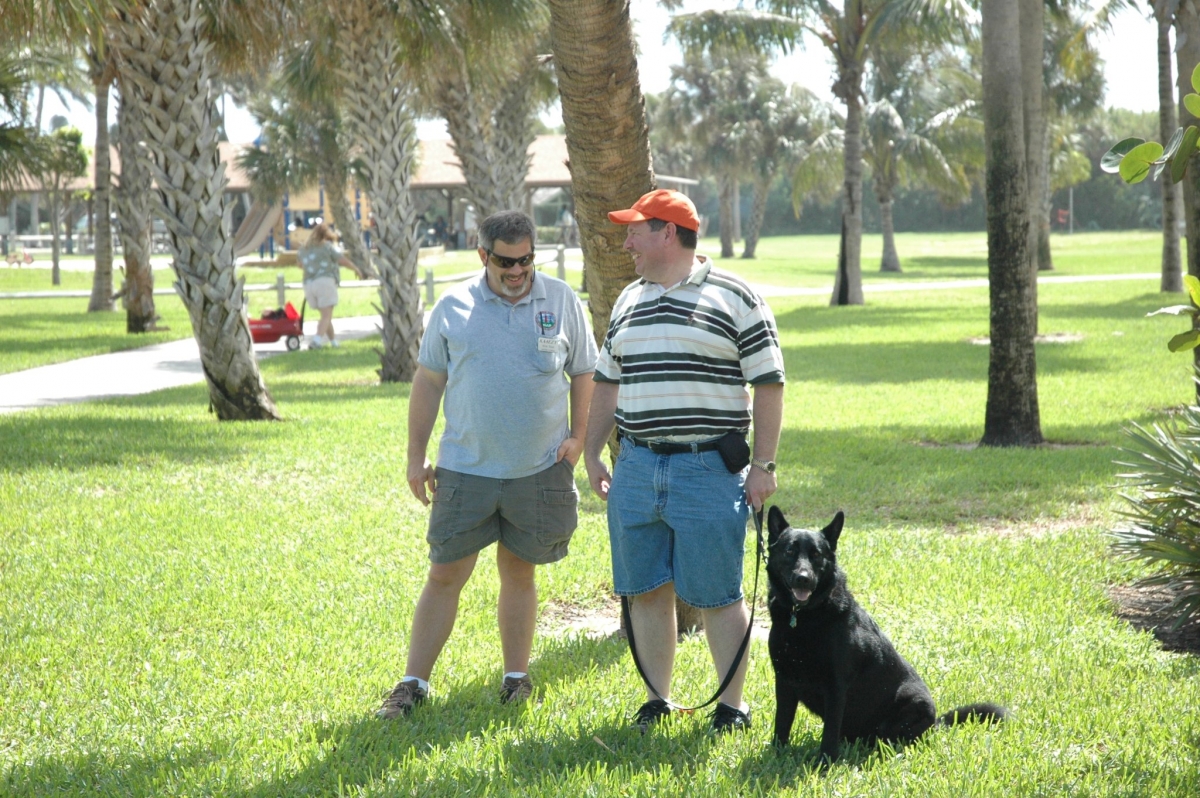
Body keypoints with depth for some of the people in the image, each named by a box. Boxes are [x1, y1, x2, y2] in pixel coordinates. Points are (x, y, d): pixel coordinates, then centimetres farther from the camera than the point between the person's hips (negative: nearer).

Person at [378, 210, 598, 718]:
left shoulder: (561, 301, 3)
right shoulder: (453, 307, 2)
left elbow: (583, 373, 12)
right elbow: (428, 381, 7)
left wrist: (577, 436, 1)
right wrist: (415, 457, 5)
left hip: (539, 468, 0)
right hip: (466, 468, 0)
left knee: (519, 572, 10)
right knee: (444, 575, 0)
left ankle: (516, 676, 22)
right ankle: (414, 682, 7)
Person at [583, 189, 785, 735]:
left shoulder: (734, 298, -3)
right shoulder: (629, 301, 15)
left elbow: (769, 384, -4)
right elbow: (608, 383, 22)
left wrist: (763, 465, -8)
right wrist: (591, 454, 17)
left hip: (708, 470, -5)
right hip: (636, 467, 5)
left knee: (717, 597, -2)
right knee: (646, 590, 7)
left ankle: (732, 707, 8)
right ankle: (657, 700, 17)